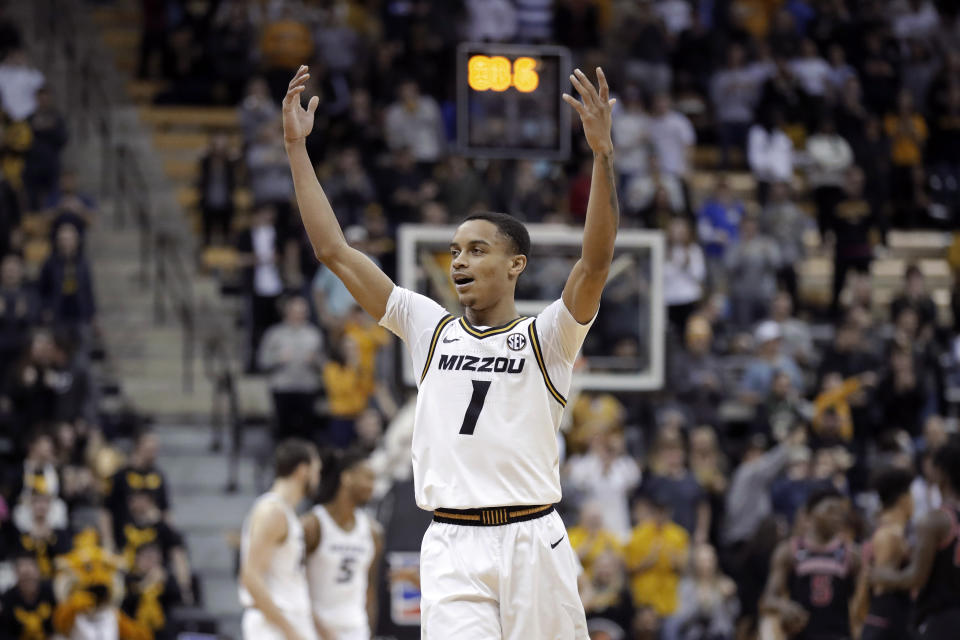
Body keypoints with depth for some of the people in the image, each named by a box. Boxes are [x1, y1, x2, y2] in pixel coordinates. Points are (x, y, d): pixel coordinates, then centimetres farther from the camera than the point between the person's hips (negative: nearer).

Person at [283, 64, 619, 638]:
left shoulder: (546, 338, 3)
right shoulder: (432, 329, 12)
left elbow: (595, 263, -14)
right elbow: (335, 251, 11)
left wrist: (603, 154, -26)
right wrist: (297, 147, 6)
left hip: (532, 542, -1)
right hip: (452, 549, 1)